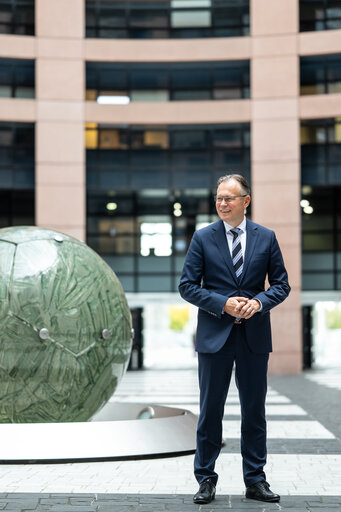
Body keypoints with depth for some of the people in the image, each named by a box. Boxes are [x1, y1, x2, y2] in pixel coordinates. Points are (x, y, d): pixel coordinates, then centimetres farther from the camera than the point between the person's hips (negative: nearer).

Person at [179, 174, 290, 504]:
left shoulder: (266, 237, 5)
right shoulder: (203, 238, 1)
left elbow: (281, 284, 7)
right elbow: (187, 286, -1)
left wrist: (259, 302, -13)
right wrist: (223, 304, -14)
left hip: (254, 336, 1)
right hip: (215, 335, -1)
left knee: (254, 409, 8)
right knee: (210, 409, 4)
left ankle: (255, 481, 18)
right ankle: (206, 480, 14)